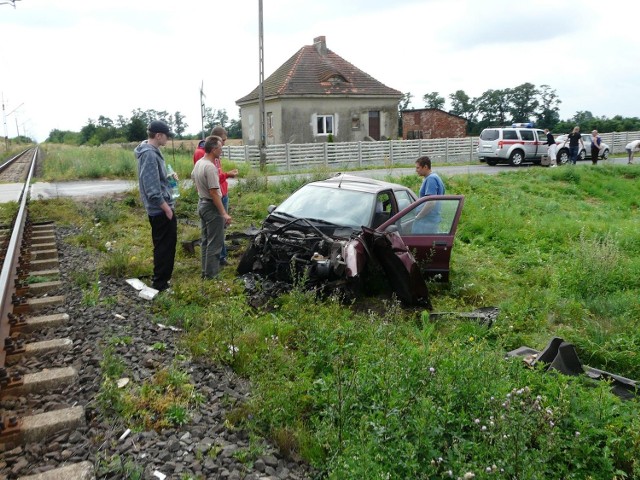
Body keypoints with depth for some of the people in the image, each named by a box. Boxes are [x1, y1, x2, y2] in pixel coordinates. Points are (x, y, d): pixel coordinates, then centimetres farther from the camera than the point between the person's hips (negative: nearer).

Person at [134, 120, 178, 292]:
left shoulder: (152, 151, 12)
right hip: (161, 209, -10)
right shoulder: (149, 154, -20)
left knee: (168, 243, 19)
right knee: (165, 245, -2)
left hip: (162, 208, 10)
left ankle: (162, 277, 31)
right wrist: (166, 207, -20)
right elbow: (151, 187, -25)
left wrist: (168, 176, 9)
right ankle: (160, 282, 7)